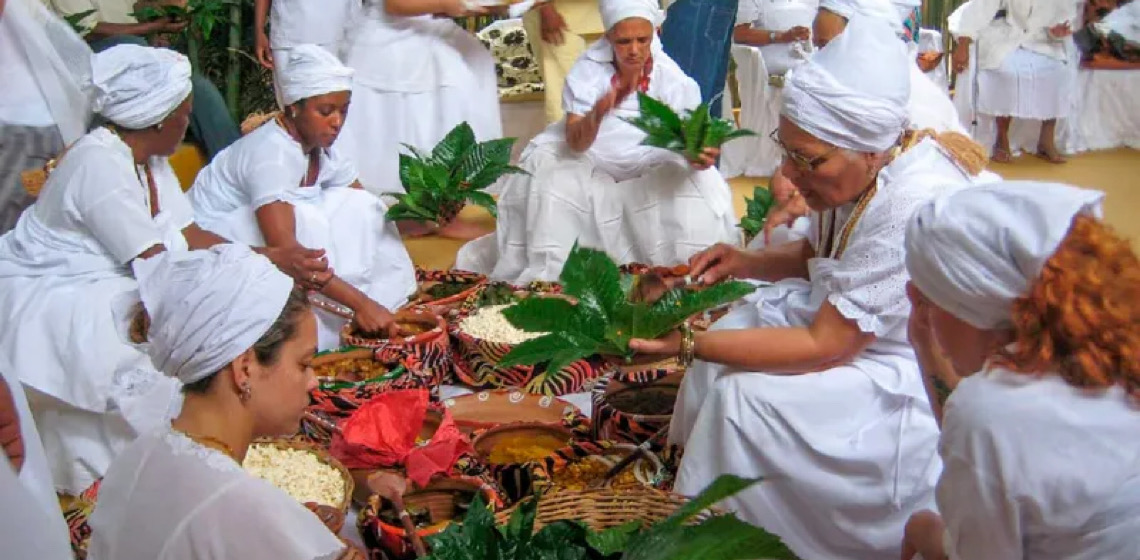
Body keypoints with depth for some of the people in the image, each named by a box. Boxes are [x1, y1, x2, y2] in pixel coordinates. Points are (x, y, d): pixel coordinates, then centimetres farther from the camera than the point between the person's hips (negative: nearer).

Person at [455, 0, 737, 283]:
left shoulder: (671, 77, -13)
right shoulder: (588, 71, -15)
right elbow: (575, 143, -23)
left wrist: (699, 153, -42)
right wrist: (597, 114, -45)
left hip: (649, 167, 1)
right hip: (592, 162, 0)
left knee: (696, 185, -26)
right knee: (550, 182, -27)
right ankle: (542, 275, -13)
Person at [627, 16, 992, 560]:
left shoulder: (912, 210, -33)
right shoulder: (866, 166, -7)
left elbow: (822, 347, -26)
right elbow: (816, 255, 14)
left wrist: (691, 345, -25)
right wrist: (748, 262, -5)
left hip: (923, 381, -9)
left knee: (745, 397, -18)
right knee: (734, 329, 3)